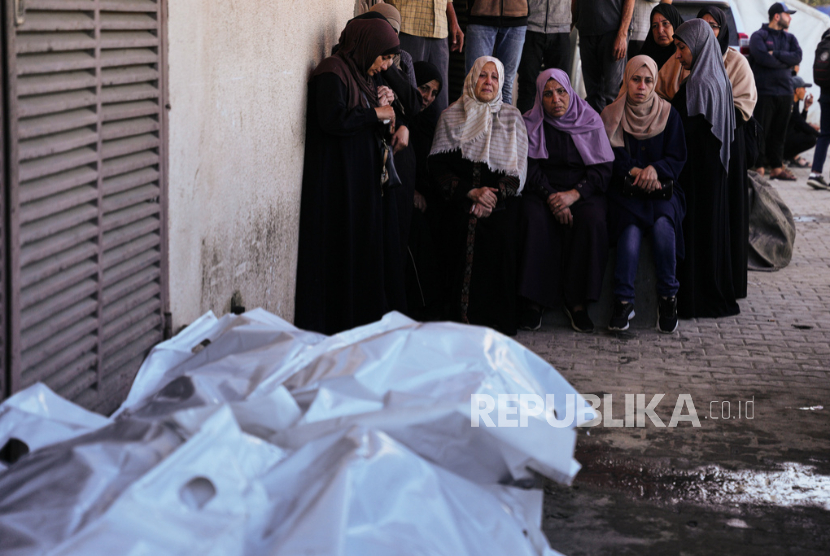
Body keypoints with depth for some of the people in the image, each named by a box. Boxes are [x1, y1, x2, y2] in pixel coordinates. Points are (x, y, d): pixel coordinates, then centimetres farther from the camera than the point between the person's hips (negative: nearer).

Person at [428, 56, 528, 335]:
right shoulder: (451, 116, 12)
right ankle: (465, 315, -24)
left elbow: (518, 169, 6)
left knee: (501, 231, -30)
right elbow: (438, 166, 4)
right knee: (466, 227, -30)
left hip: (500, 200, 0)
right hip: (461, 200, 0)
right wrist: (471, 192, -11)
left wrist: (493, 197, -12)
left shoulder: (512, 118, 13)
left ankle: (498, 317, -21)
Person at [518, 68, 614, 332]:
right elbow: (530, 170, -3)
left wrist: (574, 194, -18)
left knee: (592, 222, -33)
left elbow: (602, 170, -2)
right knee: (535, 220, -34)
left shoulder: (590, 122, 4)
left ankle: (577, 301, -25)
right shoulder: (531, 125, 5)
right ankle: (533, 300, -27)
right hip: (542, 191, 0)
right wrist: (551, 197, -21)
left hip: (584, 192, 0)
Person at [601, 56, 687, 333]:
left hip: (661, 188, 1)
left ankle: (668, 295, -20)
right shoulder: (611, 115, 7)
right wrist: (633, 171, -15)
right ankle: (623, 300, -27)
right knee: (631, 230, -33)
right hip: (624, 190, -1)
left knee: (663, 224, -33)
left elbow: (677, 159, 5)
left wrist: (655, 169, -15)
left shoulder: (669, 114, 9)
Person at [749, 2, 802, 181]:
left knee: (779, 132, 8)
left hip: (785, 92, 5)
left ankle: (776, 168, 13)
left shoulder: (790, 38, 16)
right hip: (764, 91, -5)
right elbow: (764, 59, -17)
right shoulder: (758, 36, 0)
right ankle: (758, 168, 0)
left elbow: (797, 57, -2)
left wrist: (776, 54, -12)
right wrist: (787, 62, -6)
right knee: (761, 131, -4)